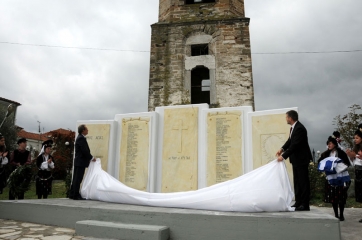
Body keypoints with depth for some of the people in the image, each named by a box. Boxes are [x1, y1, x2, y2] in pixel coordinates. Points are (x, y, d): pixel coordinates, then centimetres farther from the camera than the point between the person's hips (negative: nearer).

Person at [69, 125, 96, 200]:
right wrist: (91, 158, -10)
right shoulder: (81, 138, -15)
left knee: (76, 179, 14)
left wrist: (90, 158, 15)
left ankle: (72, 194, 21)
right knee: (78, 179, -5)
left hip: (78, 162, 10)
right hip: (81, 162, -10)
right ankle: (76, 195, 0)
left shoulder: (80, 138, 17)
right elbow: (85, 150, -20)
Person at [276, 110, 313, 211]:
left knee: (303, 182, -1)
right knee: (297, 181, 14)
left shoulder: (299, 128, -22)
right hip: (296, 159, 10)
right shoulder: (293, 127, 7)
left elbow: (295, 145, -25)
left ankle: (305, 204, 7)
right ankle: (298, 202, 22)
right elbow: (290, 140, 15)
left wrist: (283, 156, -24)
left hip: (301, 159, -10)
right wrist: (282, 149, 0)